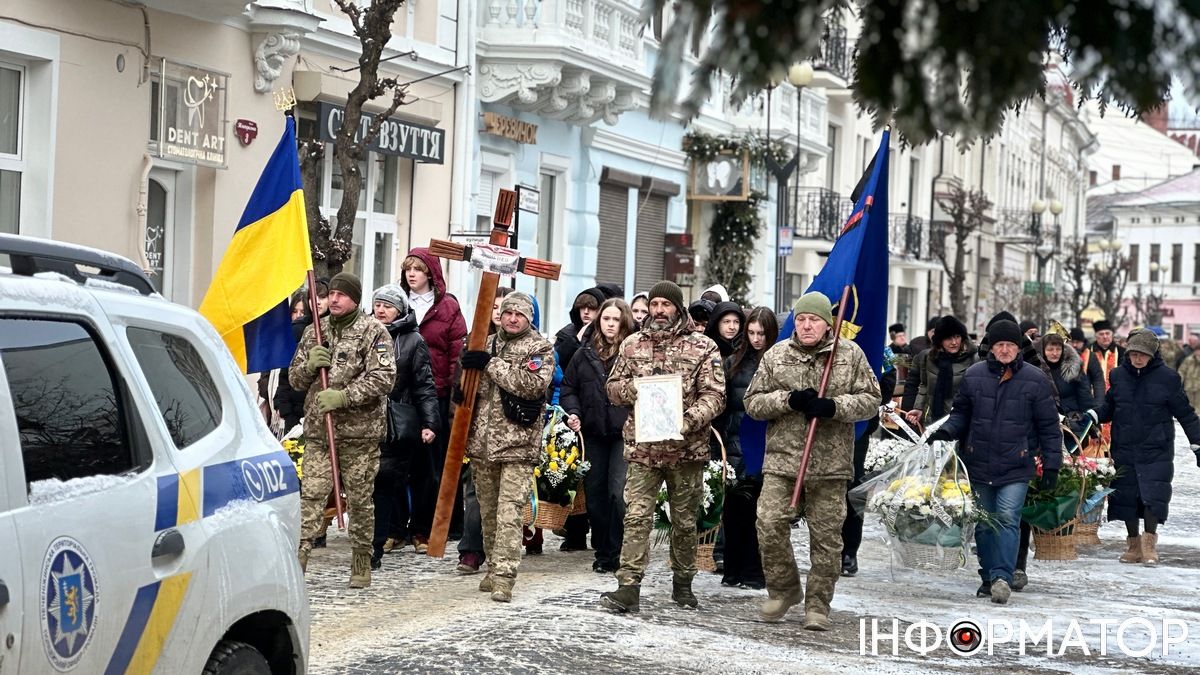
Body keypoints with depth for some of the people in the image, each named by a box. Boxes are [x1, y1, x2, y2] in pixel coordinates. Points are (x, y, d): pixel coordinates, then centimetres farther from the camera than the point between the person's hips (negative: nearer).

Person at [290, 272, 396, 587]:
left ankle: (362, 564, 16)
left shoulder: (373, 331, -2)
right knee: (310, 496, -4)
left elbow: (383, 378, -12)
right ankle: (298, 559, -7)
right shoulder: (315, 332, 13)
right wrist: (309, 365, -5)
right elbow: (295, 378, 18)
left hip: (360, 432, -3)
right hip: (318, 431, 4)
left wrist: (344, 396, -19)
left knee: (361, 499, 5)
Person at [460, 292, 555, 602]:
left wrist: (492, 364, -18)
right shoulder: (487, 344, 16)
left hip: (517, 444, -6)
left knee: (509, 511, -10)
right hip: (482, 441, 6)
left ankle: (504, 577, -12)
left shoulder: (541, 348, -1)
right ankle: (493, 568, 23)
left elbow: (533, 383, -18)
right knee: (488, 511, 12)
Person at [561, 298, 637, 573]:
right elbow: (569, 387, 17)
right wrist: (573, 412, 1)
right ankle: (602, 553, 22)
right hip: (593, 434, 5)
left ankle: (616, 556, -2)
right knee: (595, 494, 10)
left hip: (624, 433, -5)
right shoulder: (585, 354, 9)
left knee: (619, 493, -11)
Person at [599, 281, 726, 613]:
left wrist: (689, 420, -21)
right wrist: (632, 388, -9)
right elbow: (612, 387, 15)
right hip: (642, 448, 1)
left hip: (687, 448, -1)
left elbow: (714, 395, -5)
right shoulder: (632, 344, 10)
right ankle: (629, 586, -9)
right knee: (637, 517, -8)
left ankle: (682, 583, 24)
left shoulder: (703, 347, 0)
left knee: (685, 520, 10)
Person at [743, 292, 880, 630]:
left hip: (831, 462, 0)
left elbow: (870, 399, 3)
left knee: (826, 535, 3)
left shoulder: (851, 354, 4)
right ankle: (783, 589, 13)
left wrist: (833, 406, -14)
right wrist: (788, 400, -12)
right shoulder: (776, 355, 6)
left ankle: (818, 604, 15)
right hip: (782, 458, 1)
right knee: (770, 525, -9)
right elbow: (753, 402, 6)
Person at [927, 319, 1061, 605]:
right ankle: (988, 577, 19)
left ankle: (1002, 577, -19)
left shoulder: (1035, 380, -2)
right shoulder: (974, 375, 5)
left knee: (1007, 519, -15)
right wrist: (946, 431, -4)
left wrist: (1051, 465, -1)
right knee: (984, 525, 9)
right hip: (979, 465, 3)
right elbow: (961, 413, 16)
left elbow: (1049, 427, 2)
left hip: (1016, 466, -3)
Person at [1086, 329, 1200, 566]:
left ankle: (1149, 543, 0)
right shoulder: (1118, 375, 4)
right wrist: (1091, 416, -5)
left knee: (1153, 496, -11)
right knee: (1126, 495, 7)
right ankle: (1133, 544, 20)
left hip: (1156, 451, -3)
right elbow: (1109, 407, 15)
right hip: (1124, 449, 3)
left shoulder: (1167, 377, -4)